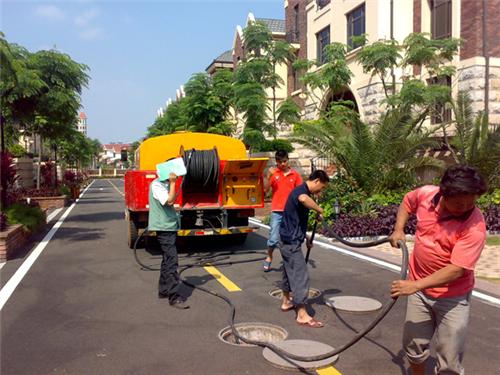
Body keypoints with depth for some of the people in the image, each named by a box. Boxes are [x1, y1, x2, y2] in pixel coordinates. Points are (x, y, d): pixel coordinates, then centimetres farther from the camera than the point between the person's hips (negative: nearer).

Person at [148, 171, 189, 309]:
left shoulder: (166, 184, 13)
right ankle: (174, 297, -8)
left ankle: (163, 290, 27)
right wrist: (172, 183, -20)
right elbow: (169, 200, -24)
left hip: (170, 226, 10)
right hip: (164, 227, -10)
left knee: (168, 259, 16)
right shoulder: (156, 185, -14)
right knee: (172, 261, -11)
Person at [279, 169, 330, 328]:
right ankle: (302, 315, -4)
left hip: (289, 240, 11)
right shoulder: (301, 190, -17)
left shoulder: (301, 191, 14)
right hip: (291, 242, -11)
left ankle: (286, 301, 38)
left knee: (289, 271, 22)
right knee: (300, 275, -8)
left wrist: (305, 237, 29)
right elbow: (303, 199, -46)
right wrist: (319, 210, -30)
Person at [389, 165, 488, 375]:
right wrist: (398, 229, 0)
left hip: (452, 296, -4)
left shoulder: (475, 227, -26)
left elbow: (456, 269, -30)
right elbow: (407, 202, 12)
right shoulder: (425, 194, -13)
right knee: (414, 345, 19)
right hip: (419, 289, 4)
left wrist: (415, 285, -32)